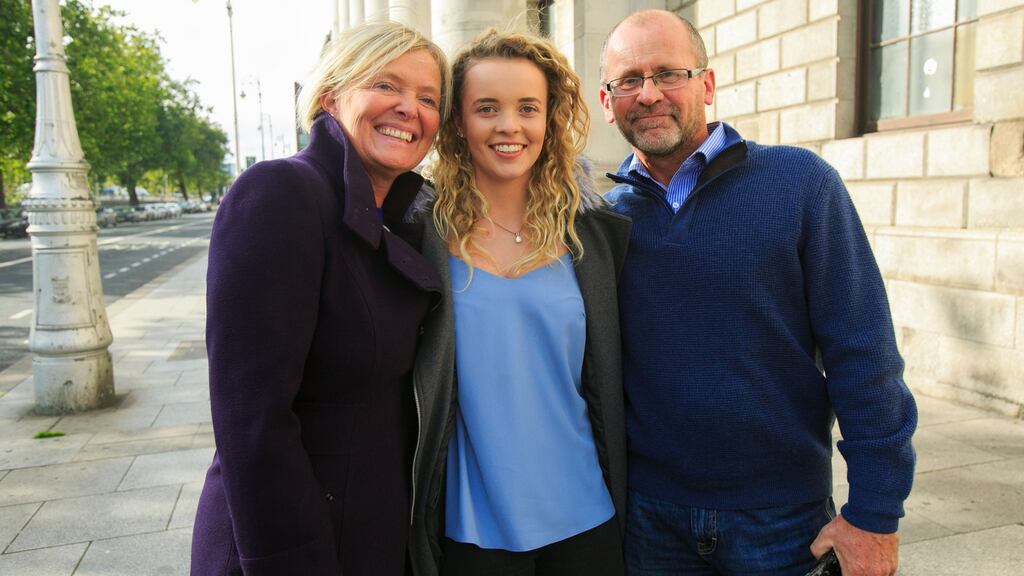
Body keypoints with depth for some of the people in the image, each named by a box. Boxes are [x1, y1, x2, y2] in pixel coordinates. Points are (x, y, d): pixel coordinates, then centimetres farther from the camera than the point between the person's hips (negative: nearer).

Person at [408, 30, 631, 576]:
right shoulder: (422, 230, -7)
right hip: (470, 526, -2)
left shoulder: (592, 233, 0)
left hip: (584, 520, 2)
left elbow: (606, 382, 7)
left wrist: (622, 500, 9)